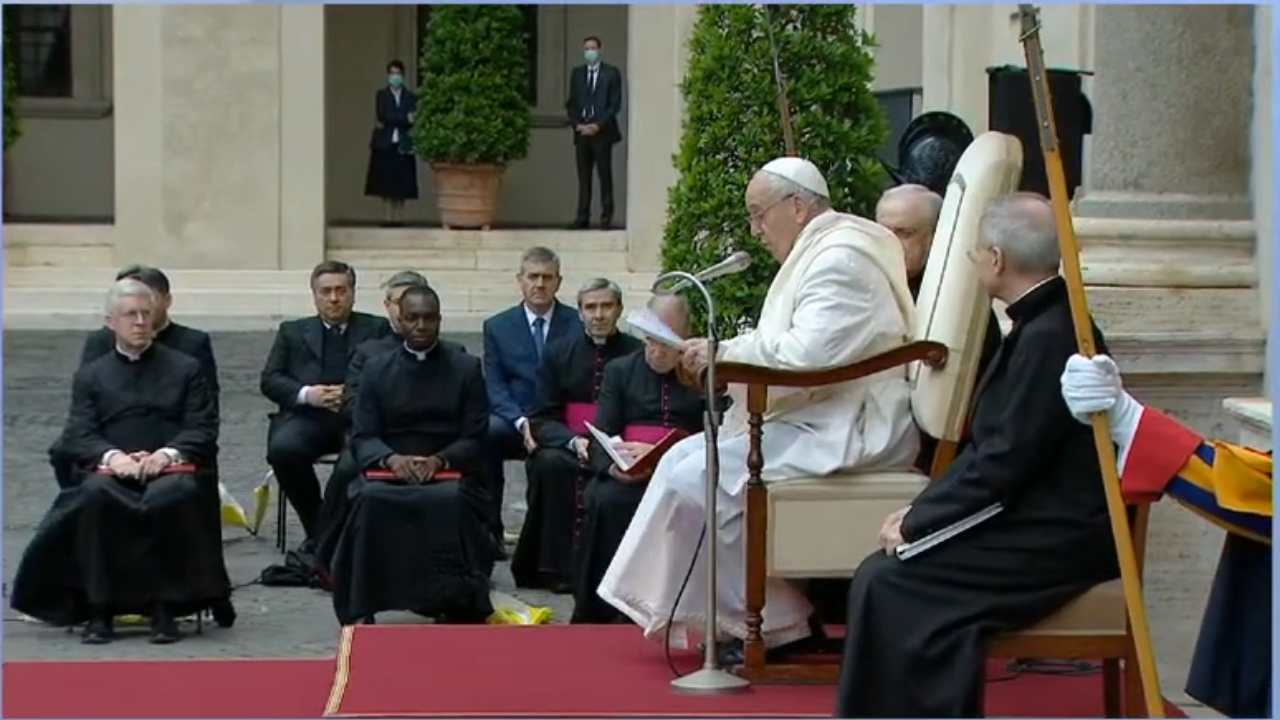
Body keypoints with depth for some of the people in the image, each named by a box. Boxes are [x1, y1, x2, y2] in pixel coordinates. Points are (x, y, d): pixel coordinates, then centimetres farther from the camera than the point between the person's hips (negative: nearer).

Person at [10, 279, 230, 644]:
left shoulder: (186, 368, 16)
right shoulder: (90, 375, 20)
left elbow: (203, 429, 6)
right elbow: (77, 436, 7)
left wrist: (168, 454, -14)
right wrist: (112, 455, -15)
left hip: (170, 469, -1)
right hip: (111, 470, 1)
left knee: (171, 496, -37)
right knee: (95, 495, -35)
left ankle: (165, 606, -28)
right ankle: (99, 609, -29)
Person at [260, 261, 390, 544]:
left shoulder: (377, 329, 18)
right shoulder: (292, 331, 23)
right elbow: (269, 380, 12)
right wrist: (306, 394, -8)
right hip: (307, 415, 2)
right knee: (283, 449, -31)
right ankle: (316, 528, -10)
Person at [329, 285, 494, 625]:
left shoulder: (466, 368, 8)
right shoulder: (377, 368, 12)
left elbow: (475, 439, 2)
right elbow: (361, 438, 5)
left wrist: (439, 460, -18)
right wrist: (391, 458, -17)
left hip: (447, 474, -1)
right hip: (388, 473, 1)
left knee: (453, 501, -36)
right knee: (369, 500, -33)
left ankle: (456, 605, -24)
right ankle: (359, 608, -24)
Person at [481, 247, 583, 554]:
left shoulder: (579, 324, 8)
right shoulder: (497, 327, 11)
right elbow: (495, 388, 3)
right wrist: (522, 423, -15)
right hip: (514, 422, 1)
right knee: (485, 432, -32)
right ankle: (489, 529, -22)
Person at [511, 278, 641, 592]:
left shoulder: (636, 354, 3)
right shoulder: (558, 352, 8)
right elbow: (542, 419, 3)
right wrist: (575, 442, -17)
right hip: (567, 448, 1)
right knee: (549, 462, -33)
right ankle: (557, 566, -26)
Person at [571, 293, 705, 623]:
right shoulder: (619, 371, 21)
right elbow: (602, 438, 10)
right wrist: (612, 465, -14)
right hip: (627, 477, 1)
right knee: (605, 500, -33)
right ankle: (601, 609, -27)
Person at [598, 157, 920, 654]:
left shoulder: (840, 259, -17)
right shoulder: (822, 253, 18)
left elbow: (807, 357, -26)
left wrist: (725, 352, -14)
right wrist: (721, 355, 5)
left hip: (844, 433, -11)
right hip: (813, 421, 11)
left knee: (697, 478, -17)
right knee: (684, 458, 6)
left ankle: (775, 625, -4)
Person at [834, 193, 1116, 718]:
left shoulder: (1048, 335, -19)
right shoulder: (1041, 324, 12)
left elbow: (1006, 461, -21)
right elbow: (991, 447, 15)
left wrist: (918, 521, -12)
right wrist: (923, 509, 5)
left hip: (1055, 541, -10)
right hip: (1040, 523, 10)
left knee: (888, 582, -17)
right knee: (884, 572, 0)